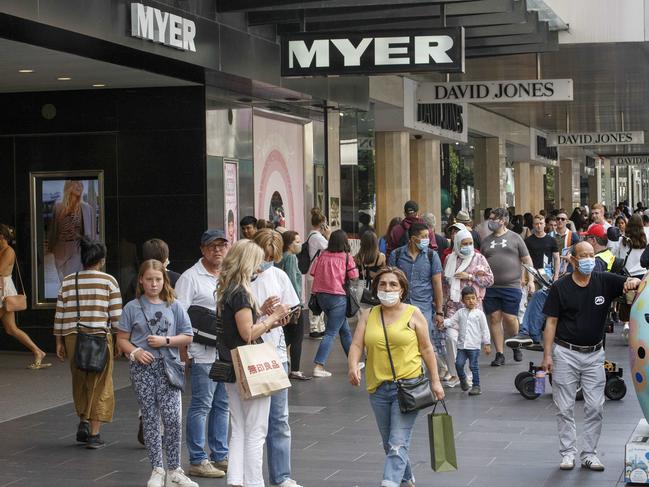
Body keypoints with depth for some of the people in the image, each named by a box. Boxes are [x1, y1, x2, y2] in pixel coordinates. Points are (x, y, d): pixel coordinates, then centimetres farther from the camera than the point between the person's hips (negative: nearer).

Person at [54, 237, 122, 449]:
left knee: (80, 382, 22)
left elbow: (60, 314, 7)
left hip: (72, 337, 3)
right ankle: (94, 434, 5)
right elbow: (116, 315, -6)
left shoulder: (67, 281, 6)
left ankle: (83, 422, 14)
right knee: (99, 385, 6)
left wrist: (59, 342, 13)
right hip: (99, 336, -3)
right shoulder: (109, 281, -4)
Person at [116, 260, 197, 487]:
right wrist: (135, 352, -14)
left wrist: (165, 341, -9)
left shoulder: (174, 307, 5)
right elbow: (122, 339, 4)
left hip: (167, 366, 0)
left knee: (173, 418, -9)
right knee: (150, 419, 5)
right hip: (142, 368, 0)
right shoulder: (132, 308, 3)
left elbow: (187, 336, 5)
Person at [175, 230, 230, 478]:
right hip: (203, 353, -7)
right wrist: (183, 352, -14)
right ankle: (197, 461, 3)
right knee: (201, 406, -3)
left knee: (223, 405, 12)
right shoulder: (191, 277, -6)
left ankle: (220, 456, 21)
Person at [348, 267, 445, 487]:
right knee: (389, 443, 15)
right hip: (378, 387, 4)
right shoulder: (368, 316, 7)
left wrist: (435, 381, 1)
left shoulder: (413, 314, 1)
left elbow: (426, 348, 3)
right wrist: (353, 365, -21)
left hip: (408, 384, -4)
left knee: (398, 442, -15)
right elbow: (356, 345, -1)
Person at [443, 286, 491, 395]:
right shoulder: (460, 313, 9)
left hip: (474, 345, -3)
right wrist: (442, 322, -12)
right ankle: (463, 379, 22)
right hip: (462, 344, 3)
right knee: (459, 364, -4)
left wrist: (487, 343, 0)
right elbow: (451, 321, 8)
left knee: (473, 366, -2)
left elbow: (485, 329, 2)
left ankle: (476, 386, 8)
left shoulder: (479, 313, 1)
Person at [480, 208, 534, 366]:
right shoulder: (486, 241, 13)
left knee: (510, 318, -6)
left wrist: (530, 280, -2)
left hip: (511, 286, -3)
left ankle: (516, 346, 20)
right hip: (490, 287, 3)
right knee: (494, 318, 1)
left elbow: (527, 260, 5)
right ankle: (499, 354, 7)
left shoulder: (514, 238, 4)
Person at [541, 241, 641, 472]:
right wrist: (547, 355, -8)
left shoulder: (605, 282, 0)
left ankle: (589, 453, 13)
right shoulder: (560, 287, -4)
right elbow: (551, 322, -3)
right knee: (565, 408, 3)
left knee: (595, 407, 3)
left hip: (593, 354, 2)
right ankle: (568, 452, 14)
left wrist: (634, 282, -32)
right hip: (565, 353, -2)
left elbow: (632, 283, -6)